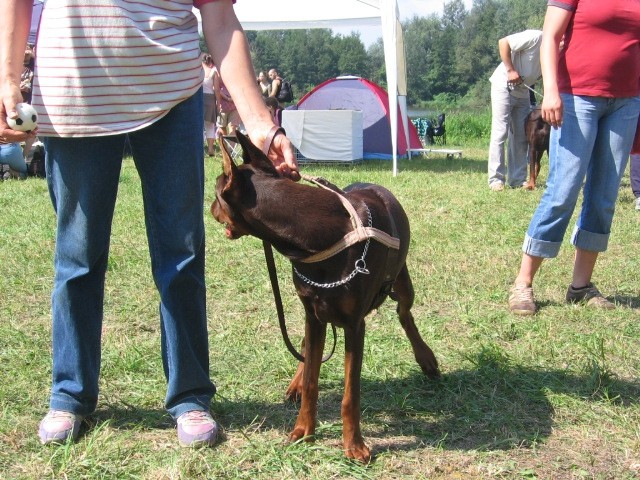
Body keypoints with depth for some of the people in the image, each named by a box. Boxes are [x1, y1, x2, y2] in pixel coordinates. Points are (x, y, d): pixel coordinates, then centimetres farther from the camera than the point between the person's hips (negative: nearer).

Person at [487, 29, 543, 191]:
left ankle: (518, 179, 10)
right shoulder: (536, 38, -22)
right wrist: (510, 70, -24)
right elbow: (503, 42, -23)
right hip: (504, 85, -7)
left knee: (521, 136, 5)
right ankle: (496, 179, -6)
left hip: (522, 91, 7)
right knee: (500, 132, -8)